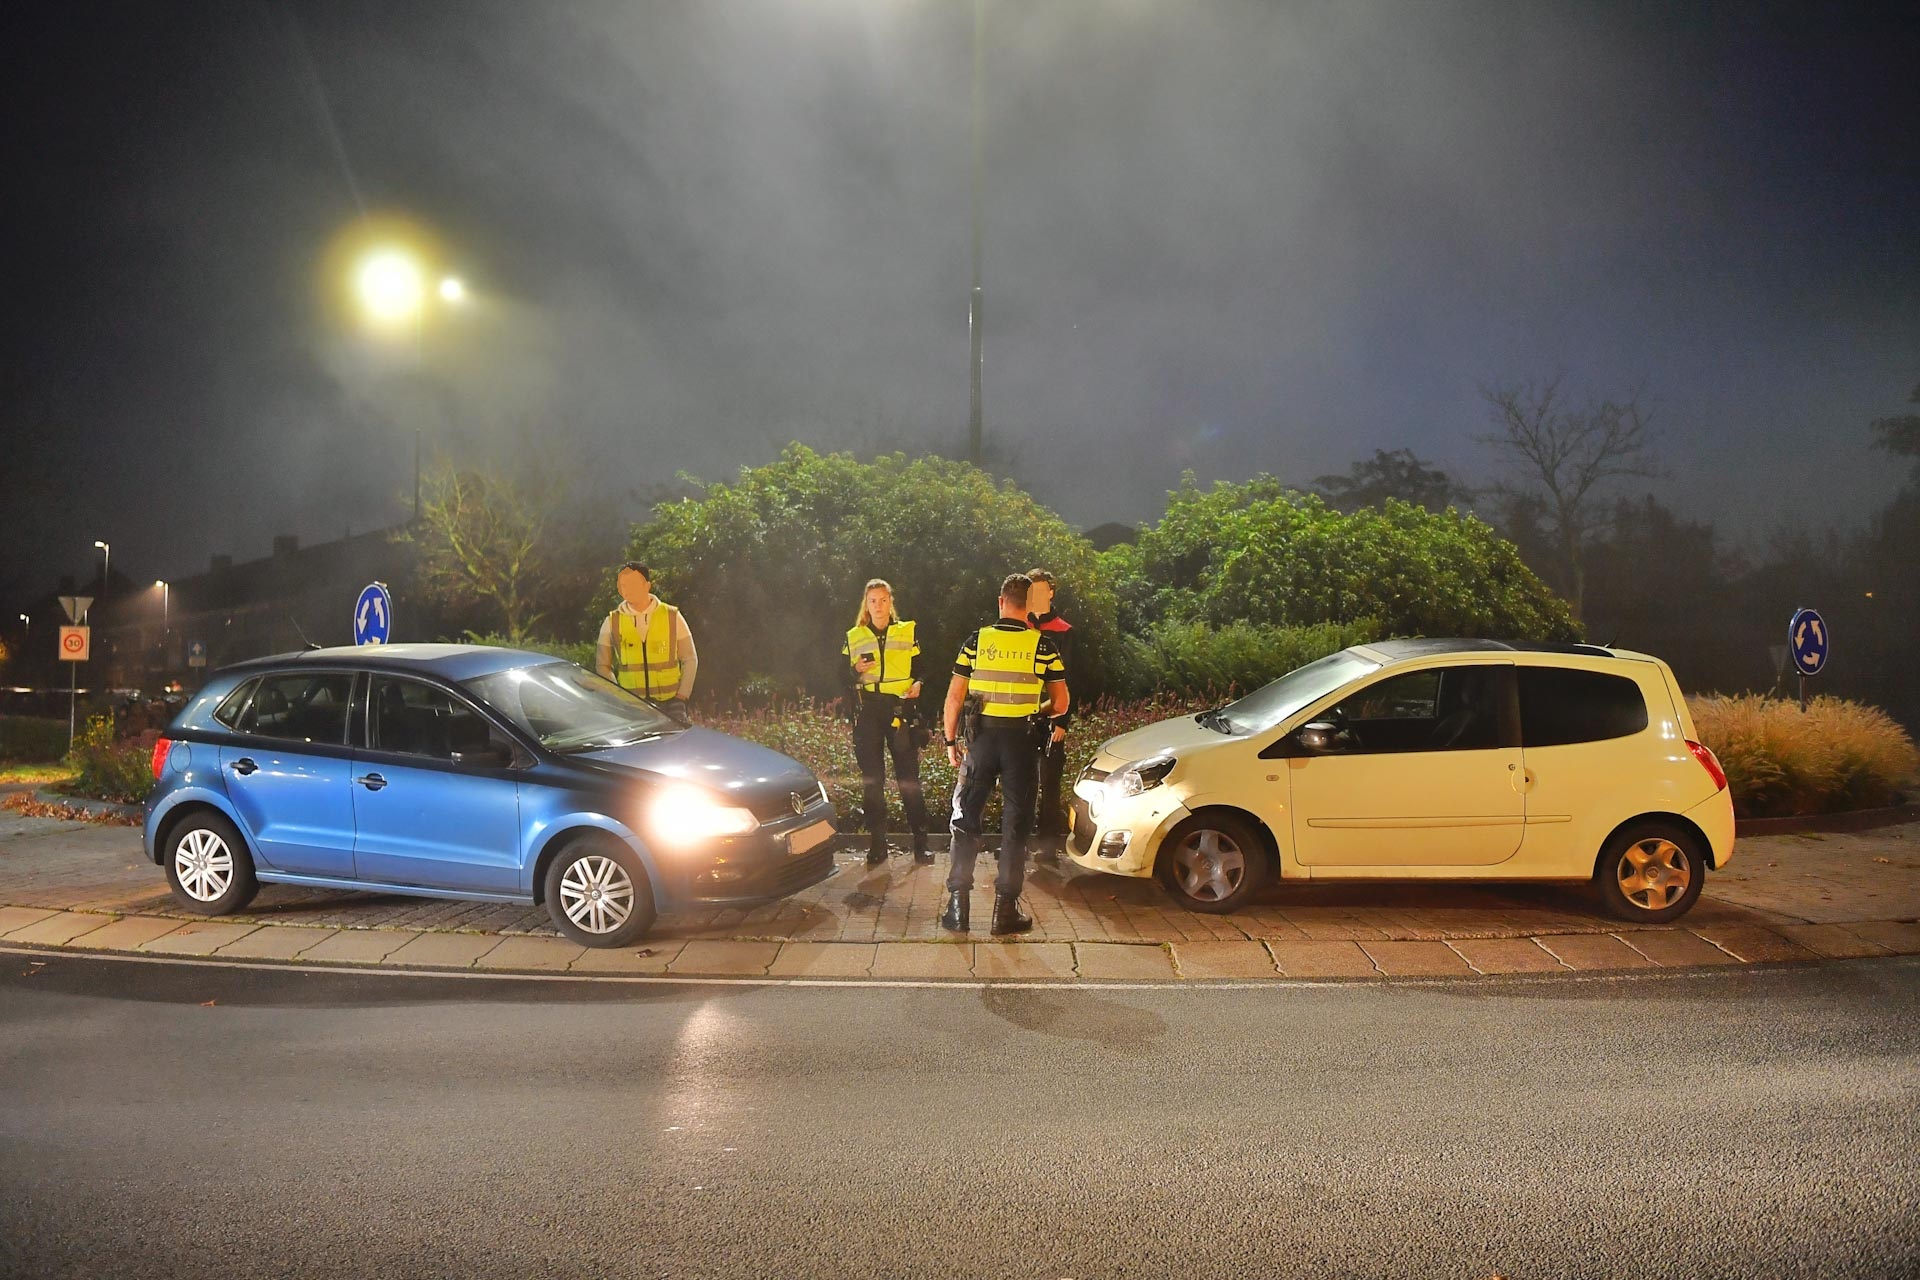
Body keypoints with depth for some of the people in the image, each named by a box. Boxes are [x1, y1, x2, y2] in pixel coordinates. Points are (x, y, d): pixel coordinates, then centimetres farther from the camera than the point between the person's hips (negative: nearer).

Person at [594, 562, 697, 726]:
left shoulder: (672, 617, 3)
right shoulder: (612, 623, 5)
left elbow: (690, 660, 7)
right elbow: (602, 666, 11)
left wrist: (681, 696, -1)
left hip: (669, 703, 0)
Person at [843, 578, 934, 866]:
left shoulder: (907, 632, 8)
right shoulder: (853, 637, 11)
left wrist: (917, 685, -12)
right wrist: (856, 670, -9)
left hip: (900, 710, -1)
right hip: (867, 712, 2)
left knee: (909, 778, -4)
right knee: (871, 779, 3)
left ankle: (921, 845, 1)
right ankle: (877, 845, 10)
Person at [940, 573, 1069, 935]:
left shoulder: (977, 640, -1)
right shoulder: (1043, 645, -3)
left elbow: (955, 696, -2)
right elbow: (1060, 704, 1)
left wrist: (950, 740, 8)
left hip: (982, 737, 1)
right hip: (1022, 739, -1)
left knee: (965, 819, 10)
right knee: (1015, 824, 8)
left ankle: (958, 906, 9)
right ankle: (1005, 909, 10)